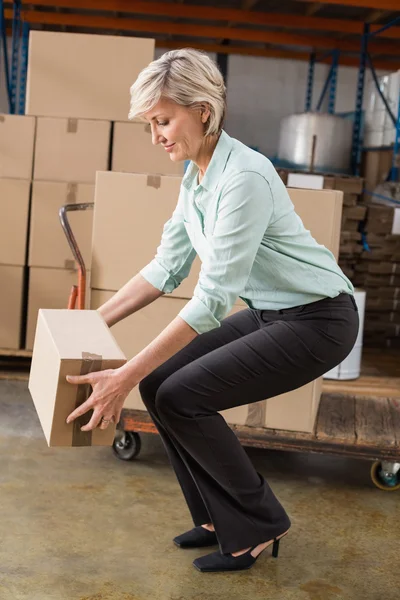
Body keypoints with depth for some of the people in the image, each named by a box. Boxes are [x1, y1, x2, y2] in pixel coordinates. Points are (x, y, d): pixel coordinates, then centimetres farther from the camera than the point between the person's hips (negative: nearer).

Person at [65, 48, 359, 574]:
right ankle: (219, 517, 16)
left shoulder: (242, 176, -27)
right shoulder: (195, 176, 2)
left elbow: (214, 296, -30)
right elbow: (167, 267, 7)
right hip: (269, 314, 9)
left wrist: (125, 376, -30)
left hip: (318, 319, -9)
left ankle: (257, 528, 6)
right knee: (160, 383, 0)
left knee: (181, 397, -14)